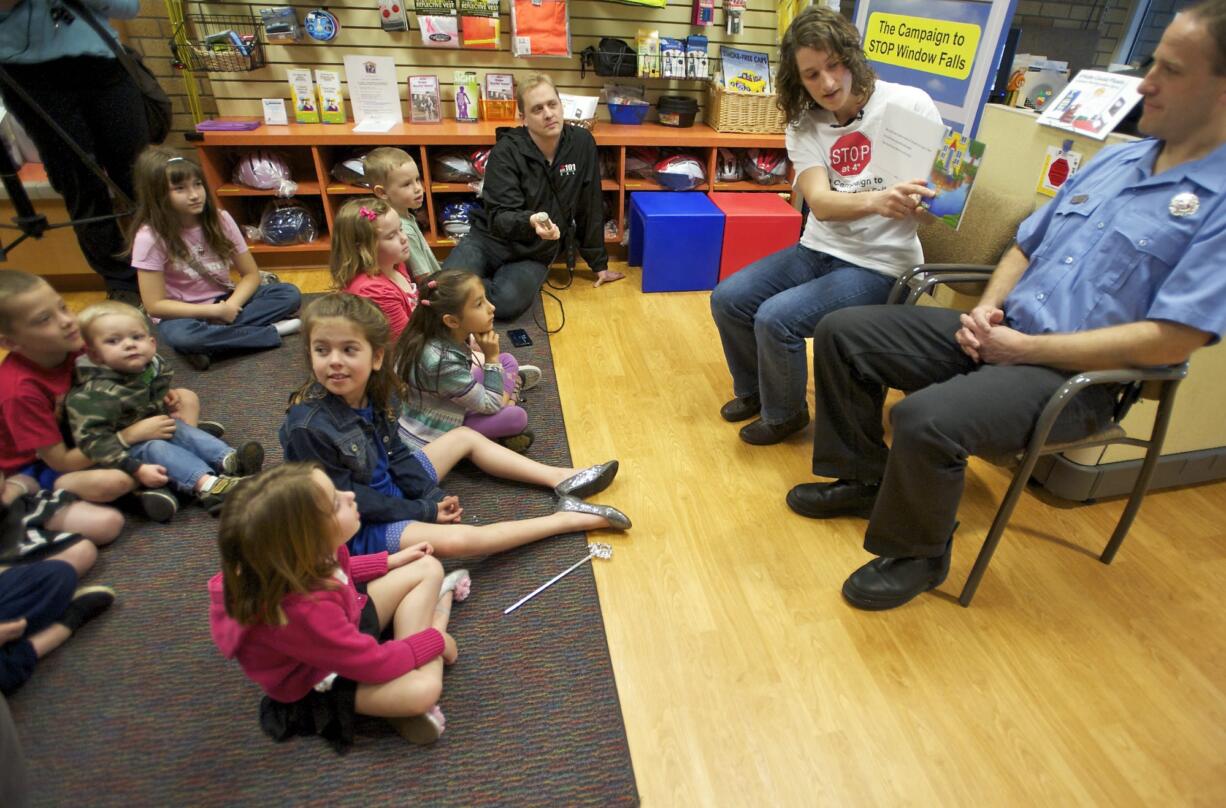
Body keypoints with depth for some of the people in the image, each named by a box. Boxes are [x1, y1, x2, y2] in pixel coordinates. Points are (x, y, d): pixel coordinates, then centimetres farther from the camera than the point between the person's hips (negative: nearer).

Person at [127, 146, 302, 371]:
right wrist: (215, 311, -23)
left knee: (289, 294, -17)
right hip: (184, 314, -3)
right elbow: (155, 305, -15)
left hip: (225, 303, 4)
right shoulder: (150, 237, -16)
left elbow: (251, 274, -4)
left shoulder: (220, 220, -7)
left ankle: (210, 345, -21)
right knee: (180, 335, -39)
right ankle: (270, 332, -22)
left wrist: (231, 306, -22)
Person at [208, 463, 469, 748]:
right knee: (424, 689, -31)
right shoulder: (303, 611, -43)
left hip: (347, 620, 8)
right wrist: (435, 640, -16)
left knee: (428, 567, 0)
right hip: (320, 680, -7)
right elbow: (375, 663, -30)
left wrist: (389, 561, 8)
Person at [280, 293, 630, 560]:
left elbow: (395, 453, 4)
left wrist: (431, 495, -8)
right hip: (360, 528, -8)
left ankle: (560, 479, 9)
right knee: (456, 540, -29)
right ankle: (569, 519, -18)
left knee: (466, 437, 10)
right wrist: (425, 512, -17)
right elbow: (350, 499, -22)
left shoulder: (374, 391, -8)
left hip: (393, 488, 8)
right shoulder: (308, 427, -29)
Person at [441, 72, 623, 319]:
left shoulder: (582, 143, -4)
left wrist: (598, 262, 7)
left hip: (535, 254, 1)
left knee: (509, 302, -31)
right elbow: (499, 217, -18)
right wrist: (530, 222, -40)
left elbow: (590, 208, 3)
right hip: (490, 239, -1)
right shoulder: (507, 151, -13)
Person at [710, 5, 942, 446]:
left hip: (878, 262, -5)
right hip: (818, 249, 5)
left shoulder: (908, 105, -12)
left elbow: (942, 193, -6)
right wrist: (876, 200, -39)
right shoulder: (804, 125, -2)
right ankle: (754, 391, 21)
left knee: (777, 318, -23)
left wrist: (922, 199, -31)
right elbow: (820, 203, -18)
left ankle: (784, 414, 7)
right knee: (727, 299, -5)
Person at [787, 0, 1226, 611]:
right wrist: (986, 308, -2)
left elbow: (1170, 341, -18)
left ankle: (918, 554, -3)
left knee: (925, 419, -34)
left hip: (1077, 377, -7)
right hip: (1000, 334, 8)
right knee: (842, 332, -1)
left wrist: (1026, 348, -17)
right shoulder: (1114, 159, 13)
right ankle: (862, 478, 13)